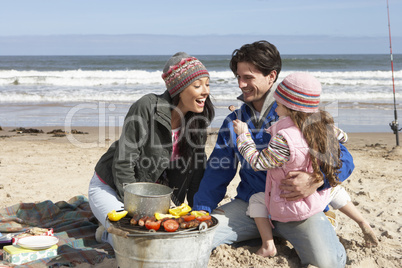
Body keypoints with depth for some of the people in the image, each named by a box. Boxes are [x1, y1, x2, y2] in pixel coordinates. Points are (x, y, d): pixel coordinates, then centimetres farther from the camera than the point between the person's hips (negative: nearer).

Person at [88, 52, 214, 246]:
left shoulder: (196, 119, -7)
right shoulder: (147, 108, -27)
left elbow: (197, 170, 2)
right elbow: (123, 164, -24)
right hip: (110, 187, -6)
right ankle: (108, 231, 8)